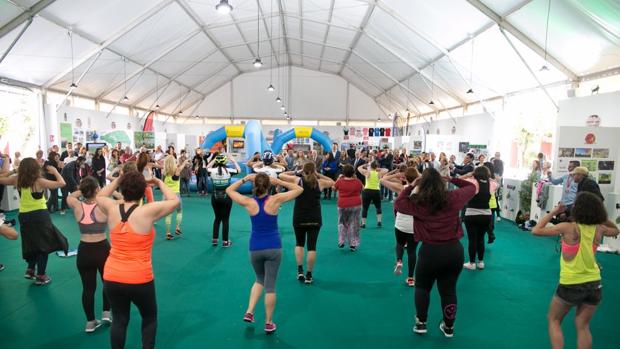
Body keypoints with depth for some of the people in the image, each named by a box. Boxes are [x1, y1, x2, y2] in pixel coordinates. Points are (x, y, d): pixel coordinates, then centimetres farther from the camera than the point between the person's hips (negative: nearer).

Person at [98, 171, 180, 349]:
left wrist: (118, 179, 16)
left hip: (111, 278, 4)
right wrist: (159, 183, 8)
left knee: (119, 320, 17)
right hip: (139, 279, -3)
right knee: (150, 318, 20)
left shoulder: (112, 209, -4)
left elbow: (99, 196, 20)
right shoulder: (148, 211, -15)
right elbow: (175, 201, -1)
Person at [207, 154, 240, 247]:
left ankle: (215, 239, 21)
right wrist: (233, 160, 15)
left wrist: (213, 160, 17)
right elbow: (239, 170, 8)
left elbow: (207, 167, 19)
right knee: (225, 219, 5)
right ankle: (225, 241, 9)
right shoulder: (228, 171, -10)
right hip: (226, 198, -3)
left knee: (217, 218, 18)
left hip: (215, 197, 3)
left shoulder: (213, 171, -6)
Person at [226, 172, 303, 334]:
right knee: (270, 285, 7)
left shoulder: (248, 202, -10)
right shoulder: (276, 199, -12)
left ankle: (249, 312, 15)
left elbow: (229, 190, 6)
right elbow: (299, 189, -1)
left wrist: (245, 179, 3)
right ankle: (269, 323, 16)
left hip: (255, 248, 2)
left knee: (260, 280, 26)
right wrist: (279, 181, -4)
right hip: (273, 247, -2)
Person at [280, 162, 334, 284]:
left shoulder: (297, 180, -6)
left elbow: (281, 175, 5)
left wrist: (295, 172, 11)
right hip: (315, 219, 0)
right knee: (312, 246, 6)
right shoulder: (320, 183, -2)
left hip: (299, 219, 0)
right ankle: (309, 275, 10)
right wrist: (319, 175, 11)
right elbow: (332, 182, 17)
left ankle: (300, 270, 9)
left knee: (299, 243, 20)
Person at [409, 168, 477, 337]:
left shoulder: (416, 202, -8)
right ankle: (448, 327, 30)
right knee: (449, 290, 17)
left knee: (422, 287, 21)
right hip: (454, 250, 2)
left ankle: (421, 323, 23)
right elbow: (472, 187, 15)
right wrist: (452, 179, 16)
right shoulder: (453, 198, -3)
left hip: (430, 251, -2)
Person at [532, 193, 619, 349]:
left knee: (553, 320, 16)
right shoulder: (598, 229, -4)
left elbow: (536, 231, -13)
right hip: (594, 284, 4)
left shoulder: (568, 228, -19)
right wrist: (601, 215, 9)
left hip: (570, 285, -4)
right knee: (583, 326, 17)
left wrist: (553, 212, -7)